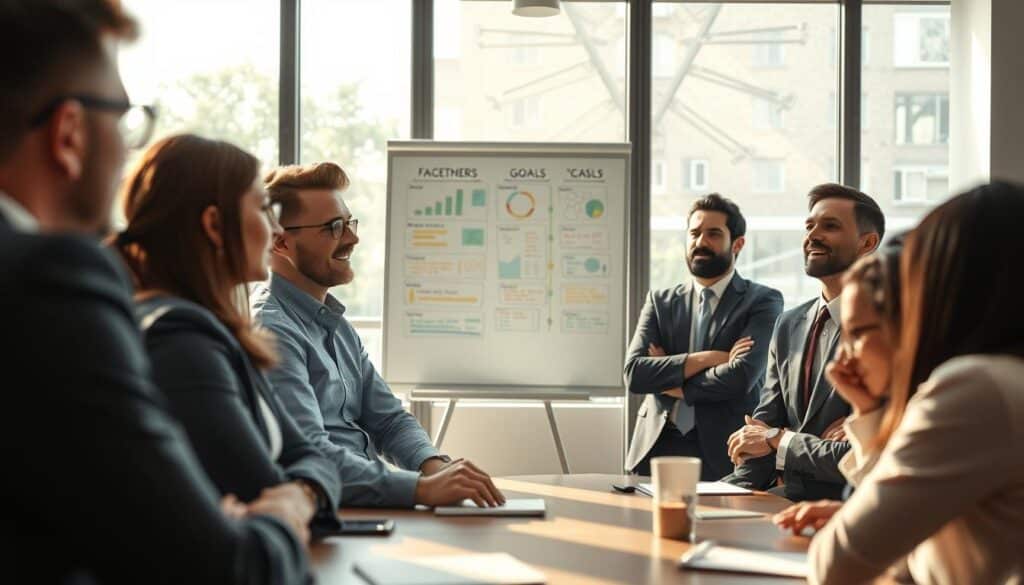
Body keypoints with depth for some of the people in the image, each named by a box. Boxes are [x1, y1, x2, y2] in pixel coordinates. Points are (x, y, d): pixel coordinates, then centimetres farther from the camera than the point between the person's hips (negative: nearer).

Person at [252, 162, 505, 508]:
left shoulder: (338, 326, 18)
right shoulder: (272, 330, -13)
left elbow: (388, 419, 17)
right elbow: (308, 455, -23)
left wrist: (434, 465, -4)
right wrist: (422, 487, -30)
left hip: (369, 503, 9)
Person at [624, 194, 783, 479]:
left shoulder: (763, 302, 1)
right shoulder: (660, 302, 13)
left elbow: (740, 377, -14)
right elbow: (633, 372, -2)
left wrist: (668, 382, -2)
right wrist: (710, 358, -12)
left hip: (721, 455, -3)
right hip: (656, 448, 3)